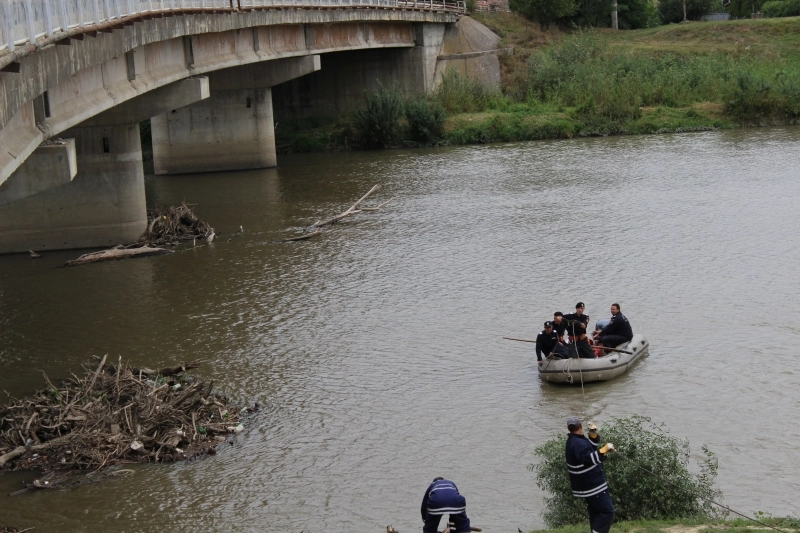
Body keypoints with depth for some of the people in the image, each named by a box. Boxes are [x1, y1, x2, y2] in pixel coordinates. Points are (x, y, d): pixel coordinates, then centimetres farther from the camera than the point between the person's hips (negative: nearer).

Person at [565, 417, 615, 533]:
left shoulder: (575, 440, 9)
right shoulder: (577, 443, -24)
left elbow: (592, 447, 18)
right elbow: (589, 459, -38)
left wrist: (593, 434, 3)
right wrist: (605, 449, -39)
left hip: (587, 484, 11)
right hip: (591, 485, -11)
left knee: (595, 511, 17)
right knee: (607, 511, -9)